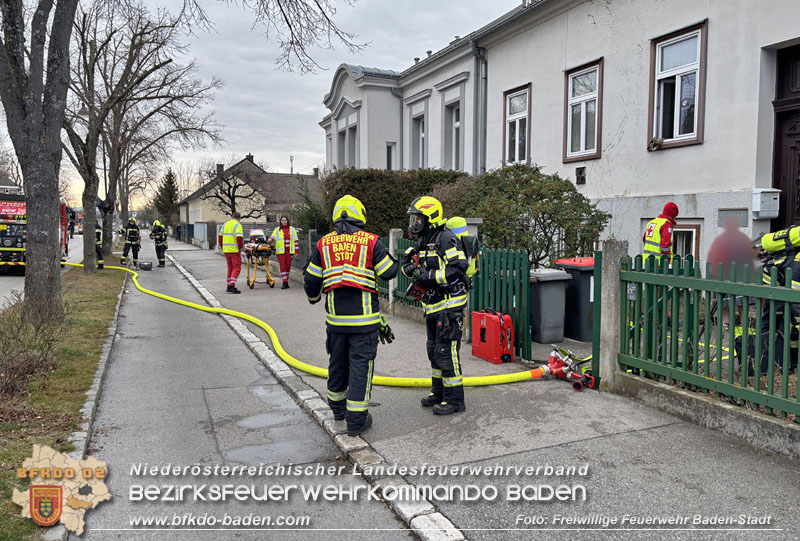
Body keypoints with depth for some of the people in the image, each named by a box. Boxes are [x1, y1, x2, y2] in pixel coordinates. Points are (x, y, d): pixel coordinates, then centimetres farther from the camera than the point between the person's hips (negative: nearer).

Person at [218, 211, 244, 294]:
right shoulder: (238, 225, -9)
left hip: (226, 250, 7)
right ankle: (232, 286, -13)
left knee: (230, 268, 16)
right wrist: (241, 247, -6)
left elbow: (220, 237, 14)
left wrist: (222, 247, 21)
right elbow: (239, 238, -20)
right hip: (235, 250, -7)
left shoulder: (225, 224, 12)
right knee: (237, 268, -2)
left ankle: (229, 287, 17)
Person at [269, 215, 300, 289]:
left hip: (289, 251, 1)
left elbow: (296, 240, 11)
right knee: (282, 266, -8)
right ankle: (285, 282, -10)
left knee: (288, 266, 4)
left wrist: (296, 251, 5)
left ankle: (286, 280, 17)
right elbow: (272, 238, 8)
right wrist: (271, 239, -17)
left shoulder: (292, 229, 11)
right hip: (281, 251, -1)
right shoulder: (277, 230, 9)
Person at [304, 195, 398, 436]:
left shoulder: (323, 244, 4)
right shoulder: (371, 241, -5)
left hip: (335, 316, 4)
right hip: (364, 317, -3)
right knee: (360, 364, 3)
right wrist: (391, 259, 20)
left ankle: (338, 407, 37)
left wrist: (313, 297, 26)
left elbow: (311, 280, 6)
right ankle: (356, 419, 7)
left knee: (338, 362, 19)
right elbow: (389, 272, -2)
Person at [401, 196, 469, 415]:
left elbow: (459, 268, -25)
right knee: (434, 350, 18)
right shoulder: (423, 242, 13)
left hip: (449, 304, -10)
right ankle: (439, 391, 32)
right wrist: (409, 266, -8)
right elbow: (408, 265, 16)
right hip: (433, 305, 10)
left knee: (446, 351, -7)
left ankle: (454, 399, 4)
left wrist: (430, 277, -26)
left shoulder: (446, 239, -15)